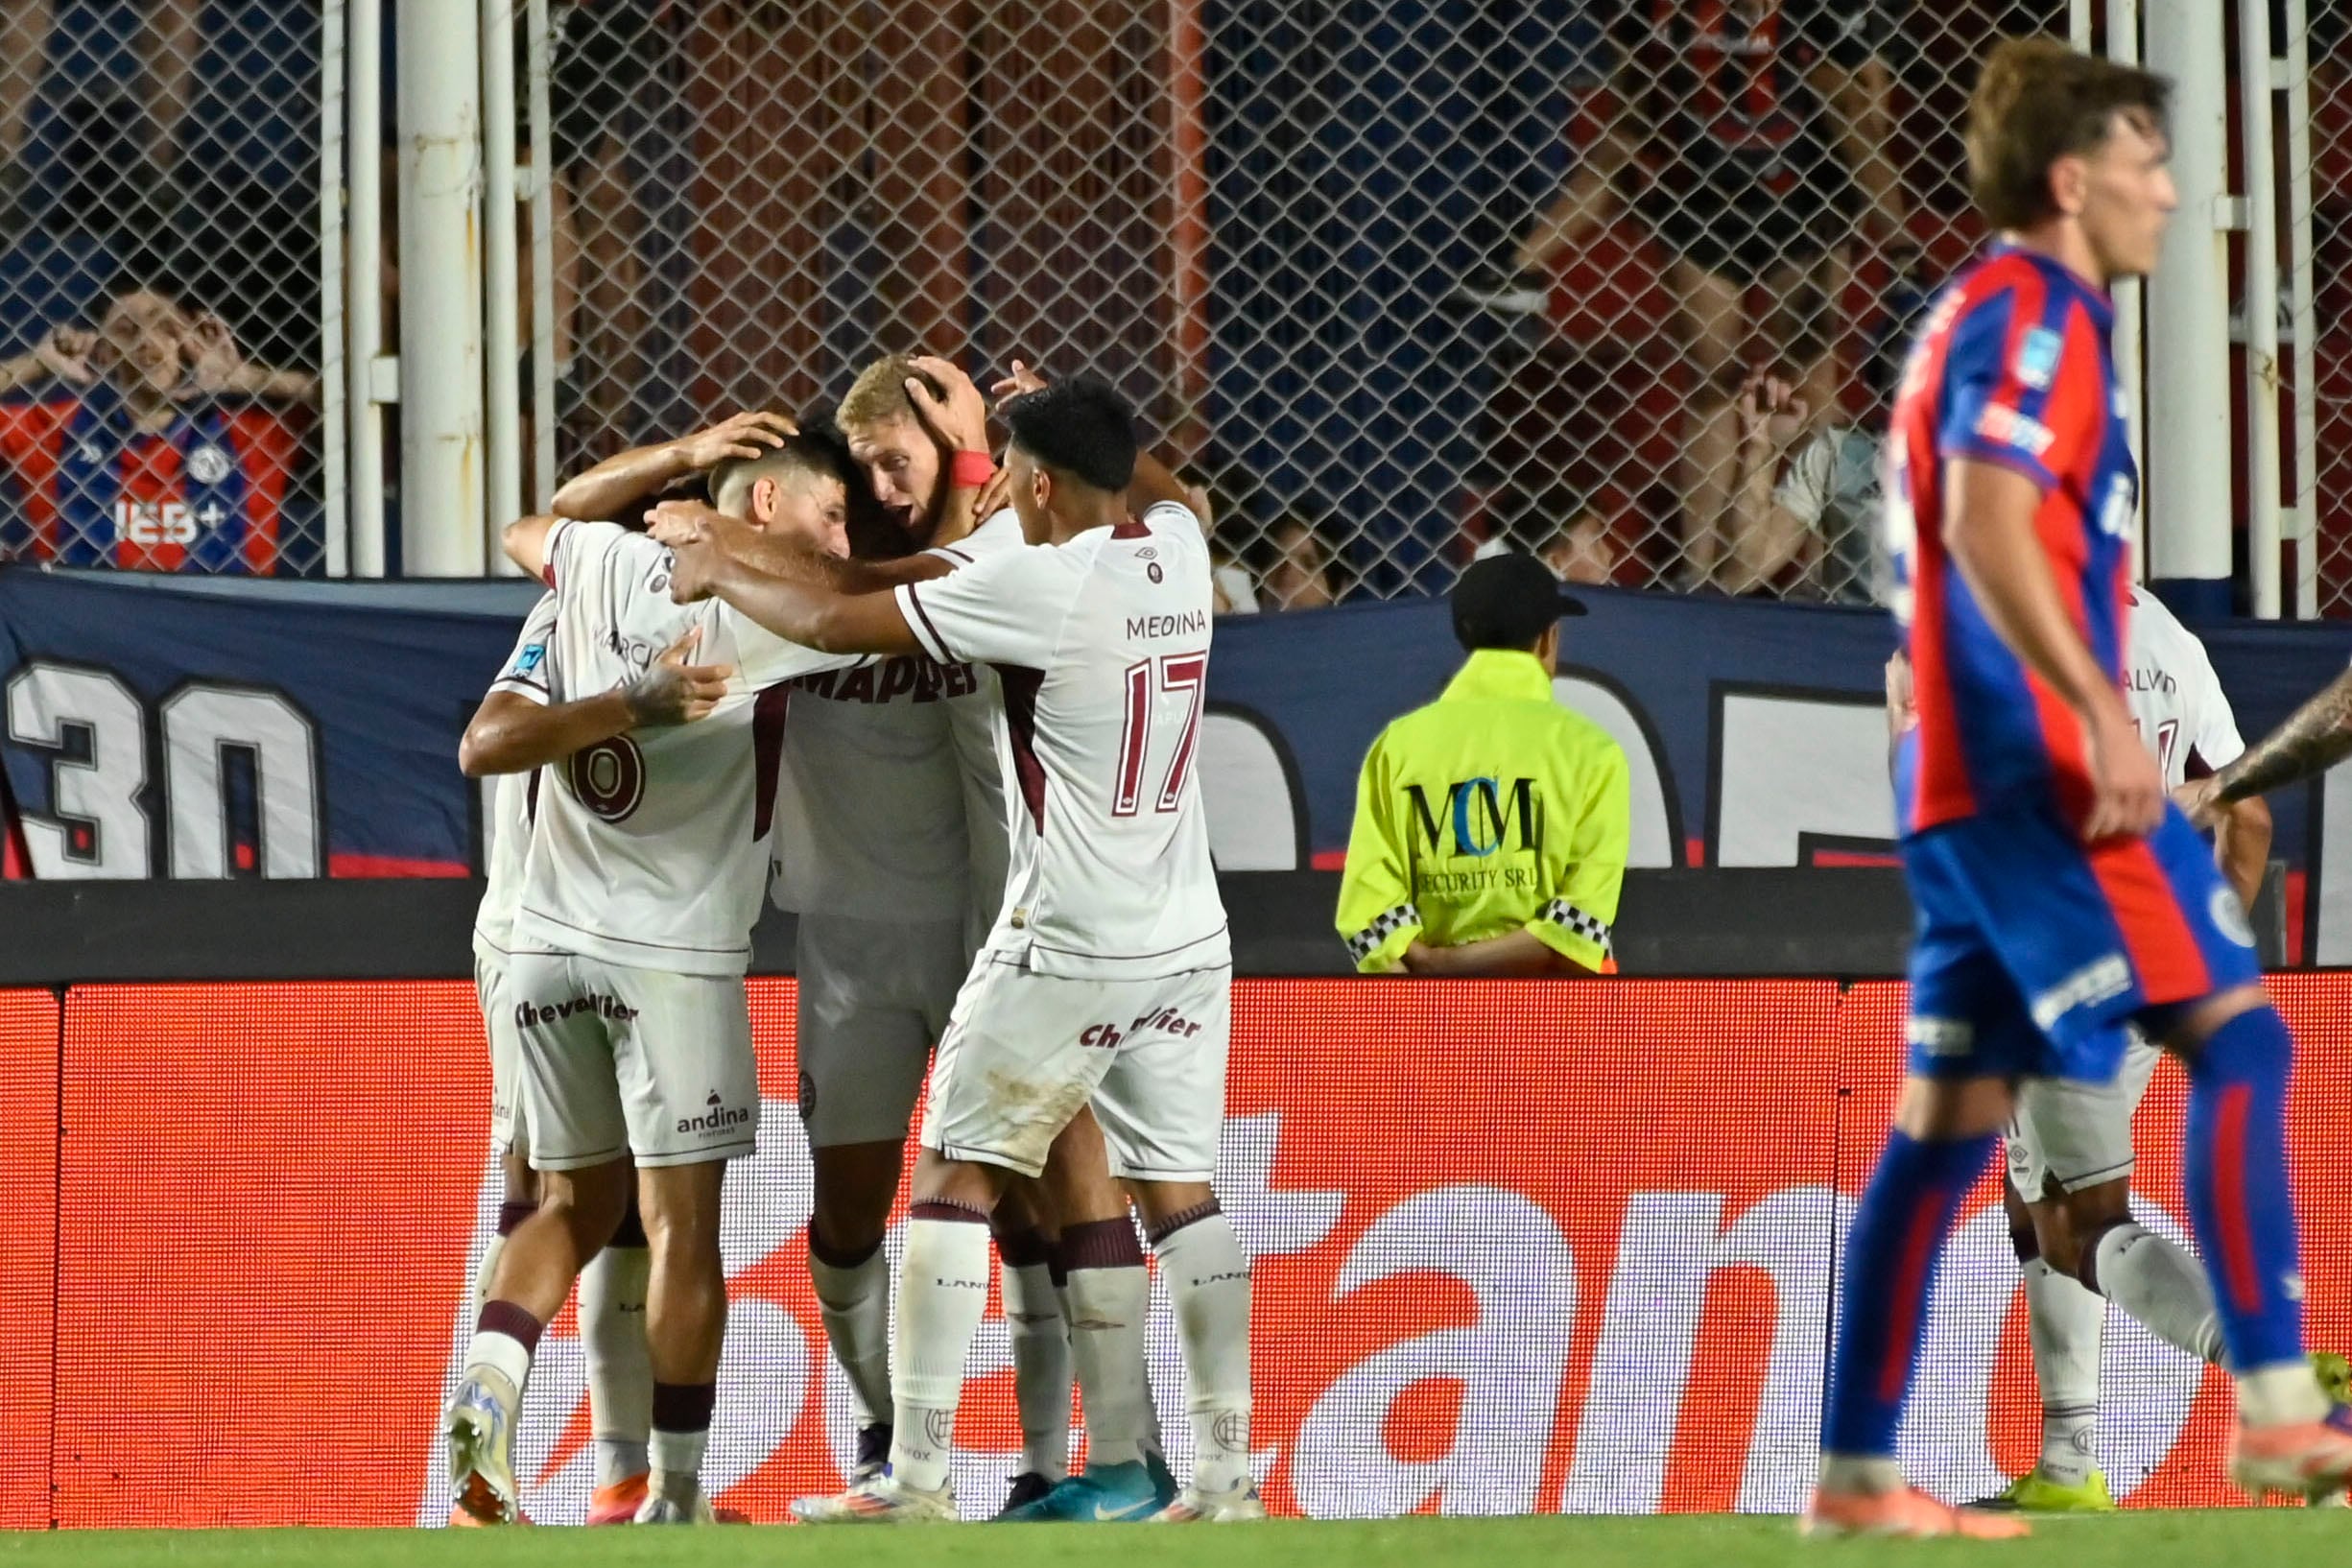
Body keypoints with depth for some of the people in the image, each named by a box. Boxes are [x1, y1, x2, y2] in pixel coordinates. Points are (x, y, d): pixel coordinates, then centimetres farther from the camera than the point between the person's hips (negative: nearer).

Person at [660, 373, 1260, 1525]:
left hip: (1068, 946, -7)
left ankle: (917, 1476, -3)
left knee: (954, 1179, 1)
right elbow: (1158, 486, 33)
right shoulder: (1178, 551, 4)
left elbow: (830, 623, -9)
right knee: (1180, 1194, 8)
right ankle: (1225, 1471, 3)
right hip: (1188, 942, 7)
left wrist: (723, 574, 7)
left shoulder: (1039, 586, -16)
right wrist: (1071, 418, 34)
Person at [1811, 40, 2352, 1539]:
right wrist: (2105, 721, -27)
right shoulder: (2034, 315, -8)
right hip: (2040, 763, -10)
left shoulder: (1983, 317, 23)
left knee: (1953, 1112, 8)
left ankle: (1855, 1471, 6)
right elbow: (1986, 523, -22)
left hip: (1963, 778, 10)